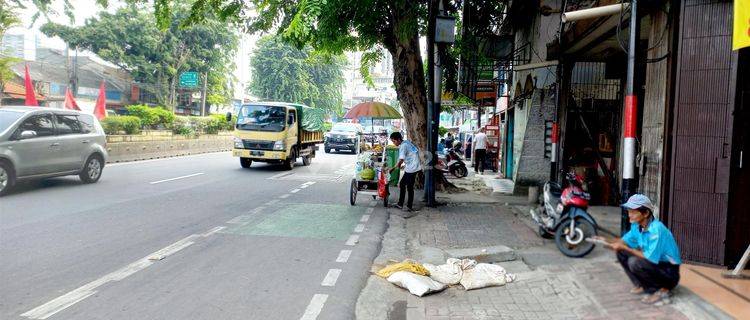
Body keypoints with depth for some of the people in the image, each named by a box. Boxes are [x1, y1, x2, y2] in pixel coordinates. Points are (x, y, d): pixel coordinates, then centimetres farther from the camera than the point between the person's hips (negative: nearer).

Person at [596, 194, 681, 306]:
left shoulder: (656, 229, -28)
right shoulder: (636, 225, -3)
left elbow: (650, 258, -30)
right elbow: (625, 241, 10)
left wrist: (625, 248, -25)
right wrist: (608, 243, -9)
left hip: (670, 271, -8)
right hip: (654, 263, 8)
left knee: (635, 262, -30)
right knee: (621, 253, 2)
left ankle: (660, 291, -11)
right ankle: (641, 285, 9)